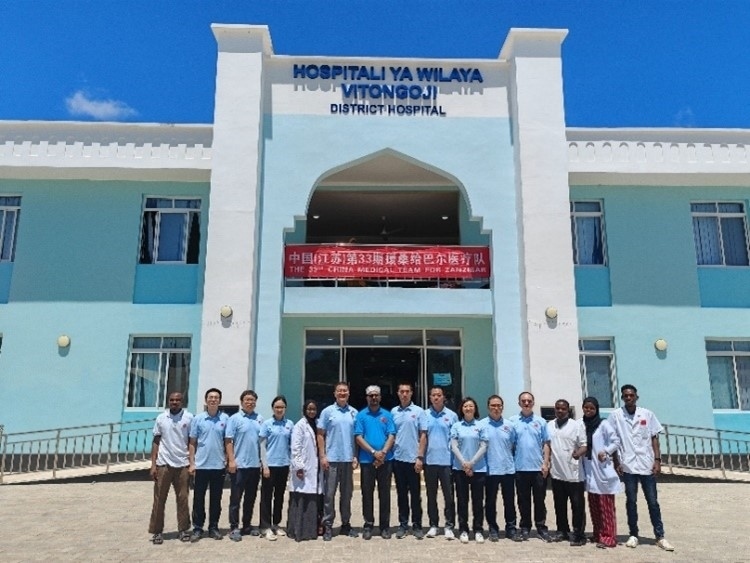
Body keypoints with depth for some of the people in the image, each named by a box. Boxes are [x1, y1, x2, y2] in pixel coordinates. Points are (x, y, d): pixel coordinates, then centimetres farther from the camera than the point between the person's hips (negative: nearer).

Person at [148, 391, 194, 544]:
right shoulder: (161, 418, 3)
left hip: (182, 464, -1)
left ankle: (184, 529, 15)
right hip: (163, 464, 1)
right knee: (159, 499, 5)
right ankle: (157, 531, 14)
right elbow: (156, 441, 7)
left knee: (183, 499, 6)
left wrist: (192, 463, -3)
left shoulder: (189, 418, -1)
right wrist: (153, 464, 0)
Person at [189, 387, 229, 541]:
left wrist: (228, 460, 0)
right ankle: (197, 528, 15)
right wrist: (192, 463, -2)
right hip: (201, 465, 0)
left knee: (216, 499, 9)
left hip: (219, 465, 1)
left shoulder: (225, 419, 1)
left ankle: (213, 527, 20)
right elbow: (192, 442, 3)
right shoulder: (197, 419, 0)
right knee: (198, 498, 5)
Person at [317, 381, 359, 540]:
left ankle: (346, 524, 22)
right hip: (331, 459, -3)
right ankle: (327, 526, 10)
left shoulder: (354, 412, 6)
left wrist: (355, 456, 2)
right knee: (329, 494, 2)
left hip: (348, 459, 3)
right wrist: (322, 456, -8)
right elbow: (320, 435, -1)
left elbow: (357, 436, 9)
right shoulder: (327, 411, -1)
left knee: (347, 494, 11)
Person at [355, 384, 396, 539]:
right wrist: (374, 452, -14)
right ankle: (368, 525, 15)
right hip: (367, 460, -1)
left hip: (385, 460, 1)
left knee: (384, 493, 5)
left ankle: (385, 526, 14)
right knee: (367, 493, 5)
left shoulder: (387, 415, 7)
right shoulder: (361, 415, 3)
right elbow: (358, 438, -4)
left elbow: (391, 436, 0)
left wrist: (383, 453, -14)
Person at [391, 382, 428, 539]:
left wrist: (420, 457, -10)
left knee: (415, 494, 5)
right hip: (398, 459, 3)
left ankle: (417, 525, 14)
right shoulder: (393, 412, 7)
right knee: (401, 494, 10)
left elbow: (423, 436, -4)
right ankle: (403, 524, 18)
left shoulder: (419, 411, -2)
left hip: (413, 459, -3)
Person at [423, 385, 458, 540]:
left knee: (449, 495, 0)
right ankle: (433, 525, 20)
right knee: (431, 495, 10)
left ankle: (449, 526, 9)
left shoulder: (452, 415, 2)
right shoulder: (424, 415, 3)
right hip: (429, 461, 1)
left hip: (447, 461, -1)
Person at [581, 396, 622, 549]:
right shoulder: (581, 425, 6)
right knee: (594, 506, 11)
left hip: (603, 470, -5)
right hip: (589, 471, 5)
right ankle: (598, 535, 20)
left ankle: (608, 537, 0)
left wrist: (606, 452, -17)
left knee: (606, 506, -3)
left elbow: (616, 441, -6)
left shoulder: (603, 424, -6)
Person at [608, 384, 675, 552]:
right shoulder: (616, 415, -1)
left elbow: (654, 438, 5)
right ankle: (633, 535, 18)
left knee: (653, 502, 6)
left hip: (647, 465, 1)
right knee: (631, 502, 8)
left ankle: (660, 536, 14)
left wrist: (657, 460, -2)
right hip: (628, 466, -1)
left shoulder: (647, 414, 2)